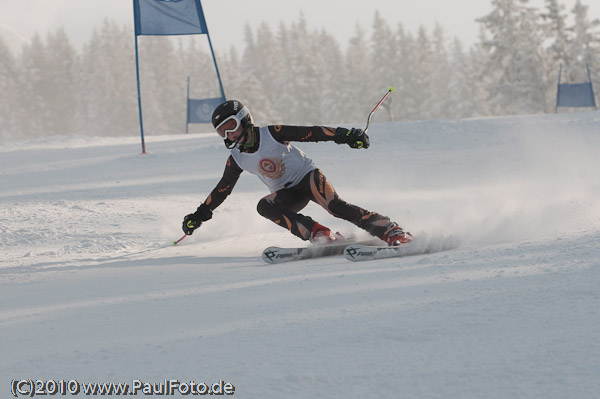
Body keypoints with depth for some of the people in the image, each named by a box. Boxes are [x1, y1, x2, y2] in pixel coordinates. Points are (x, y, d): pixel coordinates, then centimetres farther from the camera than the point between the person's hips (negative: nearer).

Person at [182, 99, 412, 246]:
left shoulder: (272, 133, -13)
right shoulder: (237, 158, 1)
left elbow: (309, 133, -16)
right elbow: (223, 188, 14)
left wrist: (344, 135, -25)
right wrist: (200, 213, 15)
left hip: (308, 176, -5)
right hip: (288, 195, 5)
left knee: (335, 206, -32)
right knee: (264, 206, -27)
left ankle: (391, 231, -35)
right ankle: (319, 235, -37)